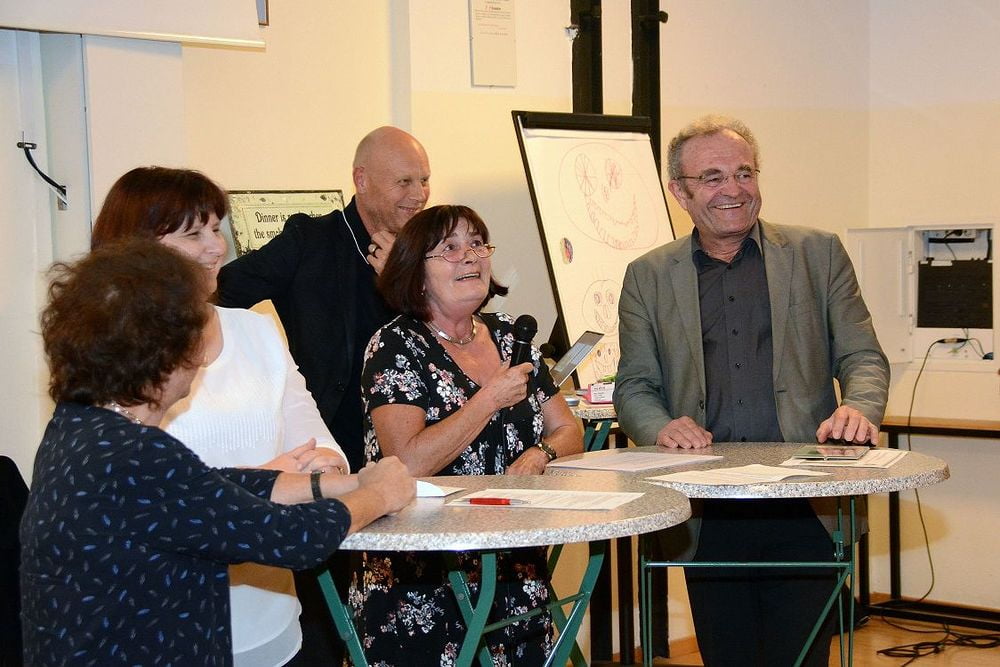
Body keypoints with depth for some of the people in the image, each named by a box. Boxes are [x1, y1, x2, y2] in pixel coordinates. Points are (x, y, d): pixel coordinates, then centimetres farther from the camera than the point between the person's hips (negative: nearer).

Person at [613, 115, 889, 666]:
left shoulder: (818, 254, 8)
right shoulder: (648, 277, 11)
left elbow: (862, 356, 8)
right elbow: (633, 385, 11)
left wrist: (858, 408, -14)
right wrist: (661, 427, -11)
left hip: (805, 510, -1)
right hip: (707, 516, 1)